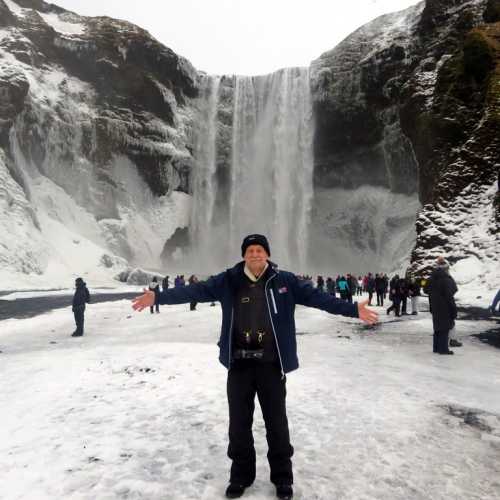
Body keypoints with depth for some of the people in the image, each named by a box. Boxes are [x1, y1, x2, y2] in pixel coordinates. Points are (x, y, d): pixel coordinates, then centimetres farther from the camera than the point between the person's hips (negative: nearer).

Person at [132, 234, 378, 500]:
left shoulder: (284, 281, -3)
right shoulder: (229, 281, -1)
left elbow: (316, 296, -5)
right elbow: (196, 290, -4)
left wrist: (353, 309, -11)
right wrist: (158, 297, -9)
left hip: (271, 364, -1)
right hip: (239, 364, 1)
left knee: (276, 422, 11)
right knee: (239, 422, 13)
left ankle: (282, 477, 33)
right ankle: (241, 475, 35)